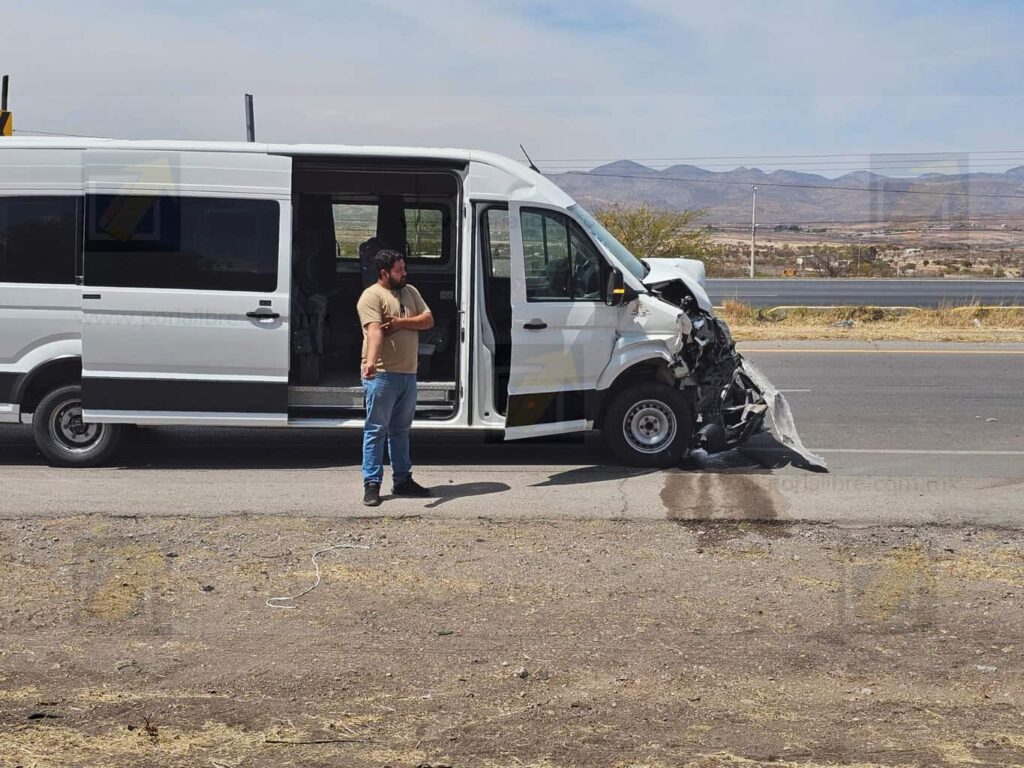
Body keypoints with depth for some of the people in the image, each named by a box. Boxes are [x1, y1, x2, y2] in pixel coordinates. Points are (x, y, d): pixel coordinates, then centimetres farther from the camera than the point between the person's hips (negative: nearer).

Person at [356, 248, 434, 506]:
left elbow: (428, 319, 5)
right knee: (376, 430, -3)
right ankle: (372, 484, 0)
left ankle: (402, 479, 24)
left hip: (408, 374, 7)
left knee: (401, 429, 15)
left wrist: (401, 323, -11)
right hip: (382, 375, -7)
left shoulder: (410, 292, 13)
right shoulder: (371, 296, -11)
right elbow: (374, 331, -25)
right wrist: (370, 361, -40)